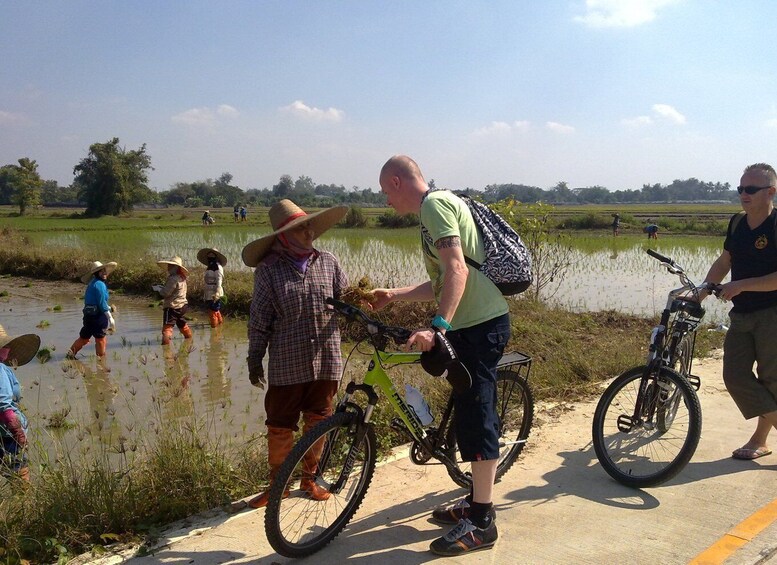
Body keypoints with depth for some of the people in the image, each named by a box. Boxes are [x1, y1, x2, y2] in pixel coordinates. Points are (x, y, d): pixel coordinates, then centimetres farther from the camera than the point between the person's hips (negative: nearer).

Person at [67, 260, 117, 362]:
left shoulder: (92, 284, 15)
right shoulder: (99, 284, -14)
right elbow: (102, 303, -18)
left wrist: (109, 308, 20)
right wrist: (110, 318, -16)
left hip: (88, 315, 9)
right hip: (98, 316, -9)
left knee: (84, 337, 19)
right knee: (101, 339, 2)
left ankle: (70, 353, 23)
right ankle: (101, 360, 10)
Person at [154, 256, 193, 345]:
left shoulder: (173, 279, -21)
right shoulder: (182, 278, 9)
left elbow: (166, 293, -20)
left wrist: (158, 288, -3)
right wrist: (162, 287, 10)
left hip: (172, 306, -10)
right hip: (182, 305, 10)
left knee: (167, 325, -10)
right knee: (181, 322, 29)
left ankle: (166, 340, -18)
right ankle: (188, 335, 44)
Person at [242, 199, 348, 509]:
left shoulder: (328, 261, 2)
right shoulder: (269, 269, -5)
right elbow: (259, 318, -1)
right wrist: (255, 359, 2)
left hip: (325, 361, 3)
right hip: (287, 364, -2)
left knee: (317, 423, 13)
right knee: (279, 427, 6)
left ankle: (309, 477, 33)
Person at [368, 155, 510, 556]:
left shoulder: (434, 204, -11)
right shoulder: (439, 207, 21)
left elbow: (457, 270, -25)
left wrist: (437, 326, -32)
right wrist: (394, 295, 22)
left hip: (478, 324, -11)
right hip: (478, 322, 11)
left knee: (475, 417, -6)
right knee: (473, 413, 17)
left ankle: (481, 523, 2)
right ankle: (477, 502, 29)